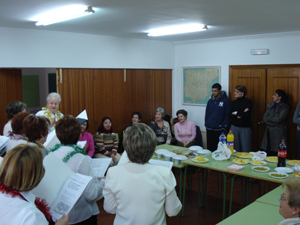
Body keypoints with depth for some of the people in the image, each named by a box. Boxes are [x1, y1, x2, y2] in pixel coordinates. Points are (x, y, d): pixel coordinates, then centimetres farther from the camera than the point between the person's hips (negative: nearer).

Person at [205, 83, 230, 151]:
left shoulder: (225, 101, -4)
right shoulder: (210, 101, 10)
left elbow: (227, 115, -7)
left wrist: (225, 128, -11)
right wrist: (206, 125, 7)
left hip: (220, 130, -4)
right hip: (210, 129, 5)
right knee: (210, 148, 8)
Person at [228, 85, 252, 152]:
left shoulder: (248, 101, 0)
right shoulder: (233, 102, 10)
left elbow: (247, 114, -14)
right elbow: (229, 115, -1)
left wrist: (236, 113, -2)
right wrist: (238, 116, -12)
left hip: (245, 128, -3)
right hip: (234, 127, 3)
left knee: (246, 150, -2)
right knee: (235, 149, 5)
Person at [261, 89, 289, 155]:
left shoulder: (285, 107, -4)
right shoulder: (270, 105, 13)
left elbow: (278, 119, -15)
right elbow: (264, 118, 6)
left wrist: (268, 118, -1)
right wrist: (272, 123, -9)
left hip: (279, 133, -5)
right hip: (269, 132, 5)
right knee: (268, 154, 2)